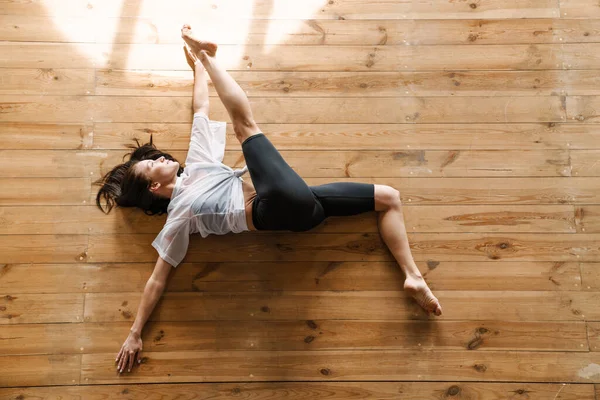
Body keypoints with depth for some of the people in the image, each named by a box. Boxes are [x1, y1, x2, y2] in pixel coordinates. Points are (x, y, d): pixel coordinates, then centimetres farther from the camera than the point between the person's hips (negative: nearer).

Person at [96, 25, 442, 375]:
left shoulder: (194, 164, 19)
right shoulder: (179, 215, 2)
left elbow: (202, 108, 26)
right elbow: (158, 278, 2)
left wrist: (200, 65, 31)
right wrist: (134, 335, -2)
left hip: (294, 200, 8)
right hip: (280, 207, -7)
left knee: (389, 196, 14)